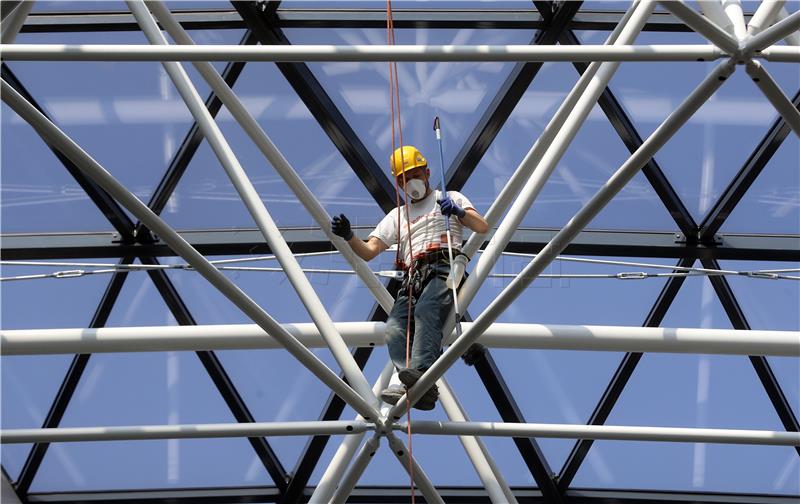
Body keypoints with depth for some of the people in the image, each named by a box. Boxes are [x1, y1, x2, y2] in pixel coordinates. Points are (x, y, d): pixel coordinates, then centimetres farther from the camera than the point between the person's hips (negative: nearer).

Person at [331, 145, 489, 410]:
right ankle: (413, 387, -44)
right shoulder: (396, 216, 32)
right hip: (413, 278, 4)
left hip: (444, 268, -4)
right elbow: (368, 251, 23)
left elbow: (482, 227, 10)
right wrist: (348, 236, 2)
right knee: (395, 326, -26)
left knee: (425, 311, -36)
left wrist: (459, 212, -9)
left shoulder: (450, 198, 23)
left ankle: (421, 373, -57)